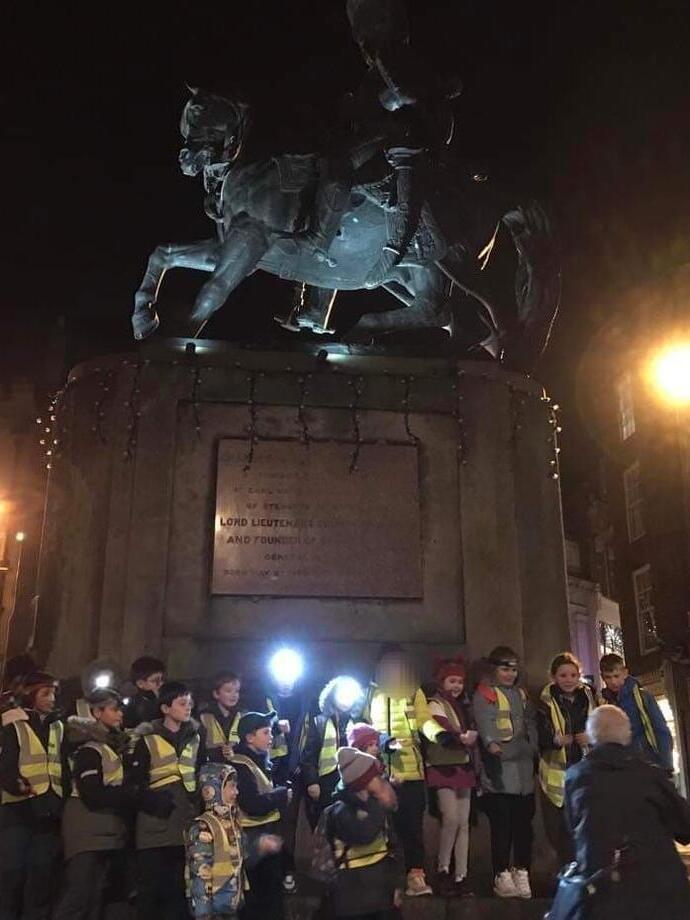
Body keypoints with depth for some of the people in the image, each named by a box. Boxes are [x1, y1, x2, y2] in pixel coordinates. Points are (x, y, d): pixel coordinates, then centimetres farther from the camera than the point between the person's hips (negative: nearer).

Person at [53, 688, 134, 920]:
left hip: (110, 830, 9)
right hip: (88, 831, -9)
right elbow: (93, 796, -22)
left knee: (100, 898, 11)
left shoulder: (114, 743, 14)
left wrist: (129, 795, 3)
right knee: (79, 896, -9)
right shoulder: (89, 748, -13)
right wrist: (131, 794, -15)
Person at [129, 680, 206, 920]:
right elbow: (135, 781, -6)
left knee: (180, 885, 11)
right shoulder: (148, 739, -4)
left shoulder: (195, 736, 10)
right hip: (155, 824, -4)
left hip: (186, 823, 4)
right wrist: (153, 801, -20)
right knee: (150, 886, 2)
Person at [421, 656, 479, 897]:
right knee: (451, 820, -15)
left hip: (465, 767, 7)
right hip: (444, 767, -7)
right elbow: (439, 732, -27)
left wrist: (476, 767, 19)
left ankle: (461, 876, 10)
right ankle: (443, 870, 2)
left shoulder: (463, 706, 15)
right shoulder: (436, 705, -7)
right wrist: (460, 738, -46)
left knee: (464, 823, 6)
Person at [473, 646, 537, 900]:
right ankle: (502, 876, 2)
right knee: (502, 824, -7)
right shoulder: (483, 695, -2)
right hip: (499, 769, -6)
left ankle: (521, 872, 19)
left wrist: (534, 749, 10)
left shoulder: (521, 694, 20)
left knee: (524, 822, 8)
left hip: (524, 768, 6)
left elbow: (530, 723, 23)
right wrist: (491, 744, -36)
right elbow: (484, 723, -18)